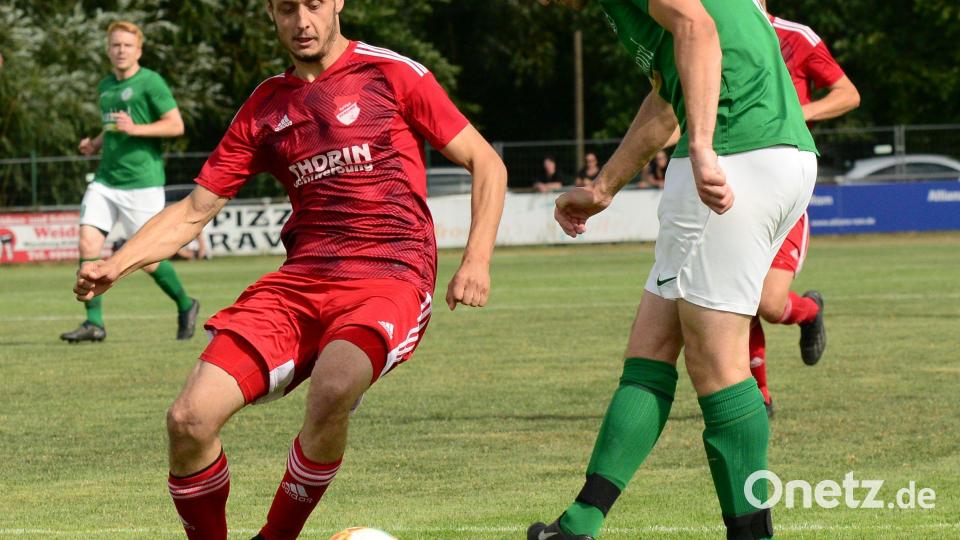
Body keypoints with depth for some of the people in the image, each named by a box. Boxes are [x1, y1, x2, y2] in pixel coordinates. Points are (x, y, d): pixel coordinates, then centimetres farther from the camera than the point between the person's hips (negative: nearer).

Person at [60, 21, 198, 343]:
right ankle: (94, 322, -7)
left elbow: (176, 125, -10)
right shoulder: (106, 87, 15)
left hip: (142, 181, -6)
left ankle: (185, 306, 21)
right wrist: (95, 144, 10)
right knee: (88, 242, -10)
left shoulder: (150, 82, -6)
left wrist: (136, 129, -21)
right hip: (106, 180, 7)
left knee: (148, 259, -4)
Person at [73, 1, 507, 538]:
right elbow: (194, 211, 17)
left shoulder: (393, 74, 3)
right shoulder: (266, 107, 15)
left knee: (332, 389, -37)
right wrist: (115, 266, 1)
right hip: (301, 280, 4)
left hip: (389, 278, -4)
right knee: (189, 418, -16)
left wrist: (477, 260, -8)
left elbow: (487, 163, 6)